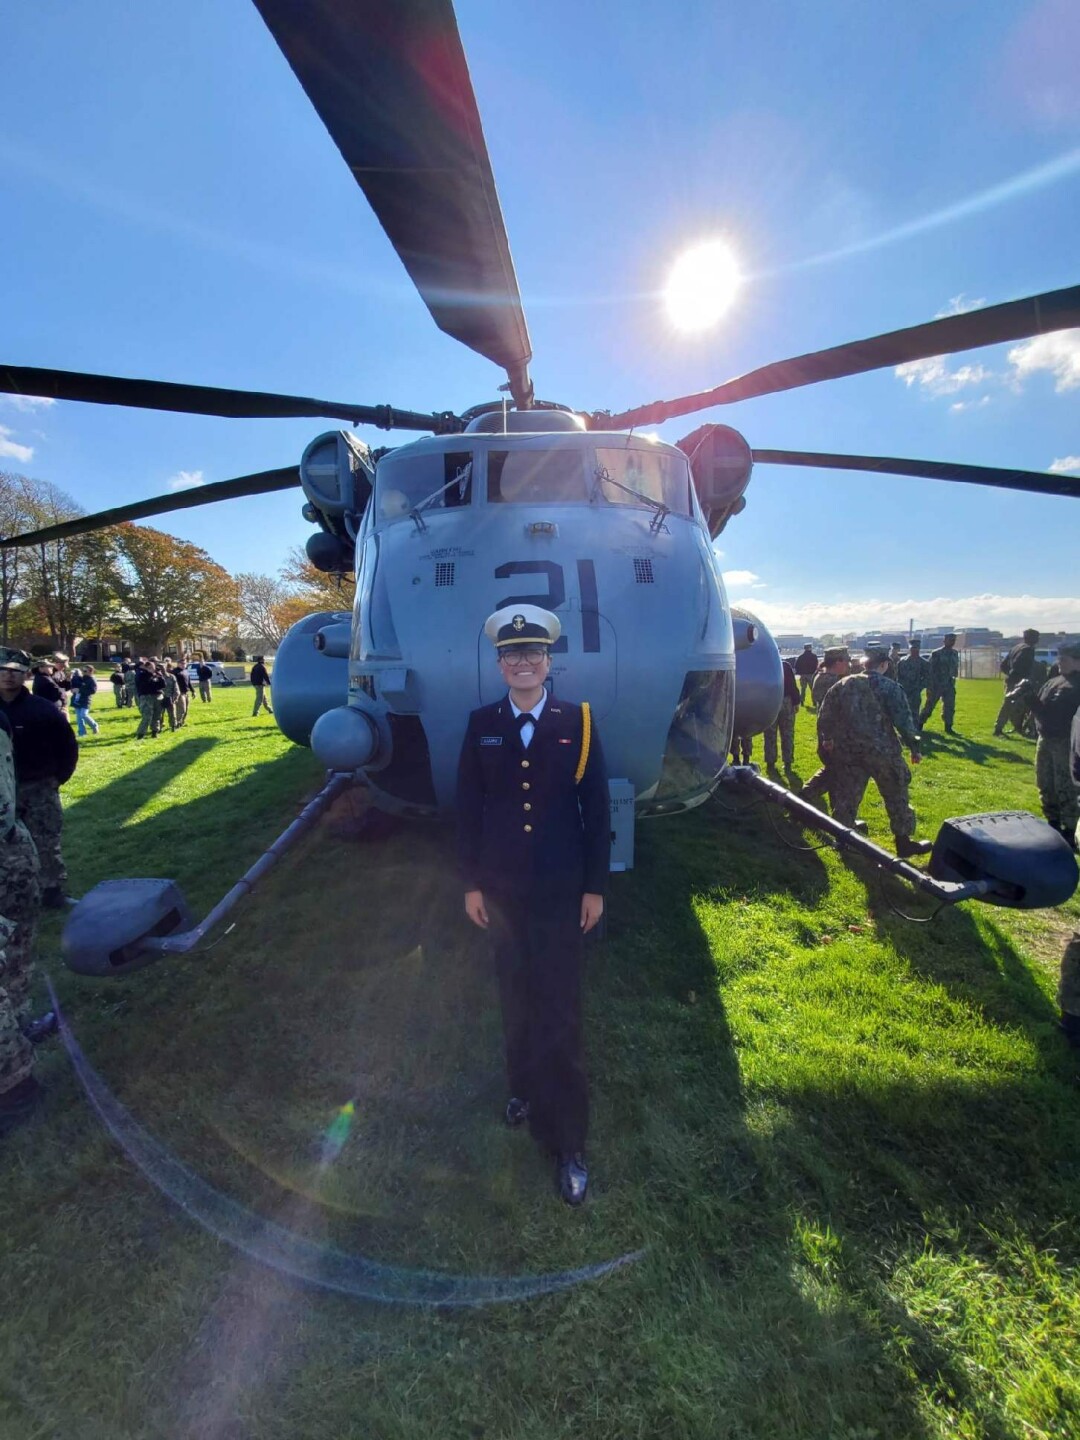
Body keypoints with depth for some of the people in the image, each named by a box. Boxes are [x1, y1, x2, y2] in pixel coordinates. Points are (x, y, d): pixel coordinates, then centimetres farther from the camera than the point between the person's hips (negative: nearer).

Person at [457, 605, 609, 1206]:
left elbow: (597, 809, -4)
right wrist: (471, 882, 1)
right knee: (517, 999, 18)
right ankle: (525, 1086, 45)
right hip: (502, 891, 2)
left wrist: (595, 886, -4)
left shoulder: (579, 721, -7)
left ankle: (569, 1140, 24)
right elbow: (469, 809, 1)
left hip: (562, 892, -2)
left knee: (560, 1010, 6)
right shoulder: (482, 725, -2)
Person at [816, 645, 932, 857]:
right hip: (882, 750, -4)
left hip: (847, 750, 4)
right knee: (896, 796, 11)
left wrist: (827, 737, 22)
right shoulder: (889, 687, -8)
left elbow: (825, 714, 9)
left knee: (847, 796, 12)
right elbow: (903, 720, -12)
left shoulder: (844, 684, 6)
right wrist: (914, 746, -3)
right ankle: (904, 842, 19)